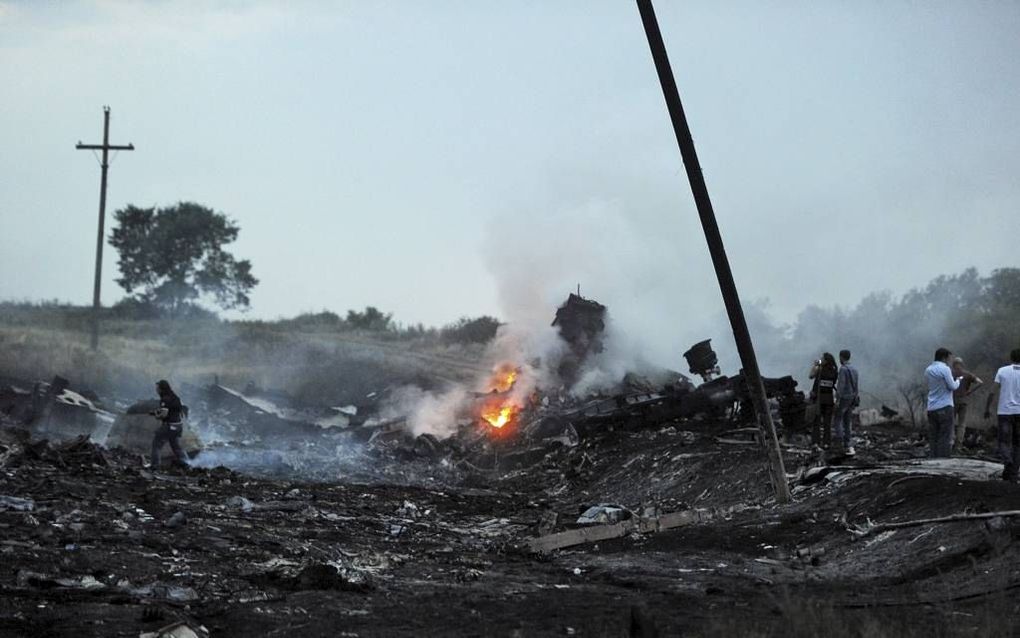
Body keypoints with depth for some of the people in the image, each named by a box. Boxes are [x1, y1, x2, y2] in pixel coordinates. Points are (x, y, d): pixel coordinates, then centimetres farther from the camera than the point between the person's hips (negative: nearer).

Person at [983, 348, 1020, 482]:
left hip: (1005, 412, -1)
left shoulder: (1002, 371, 1)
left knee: (1004, 442, 4)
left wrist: (987, 408, 8)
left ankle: (1007, 462, -26)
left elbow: (993, 392, -2)